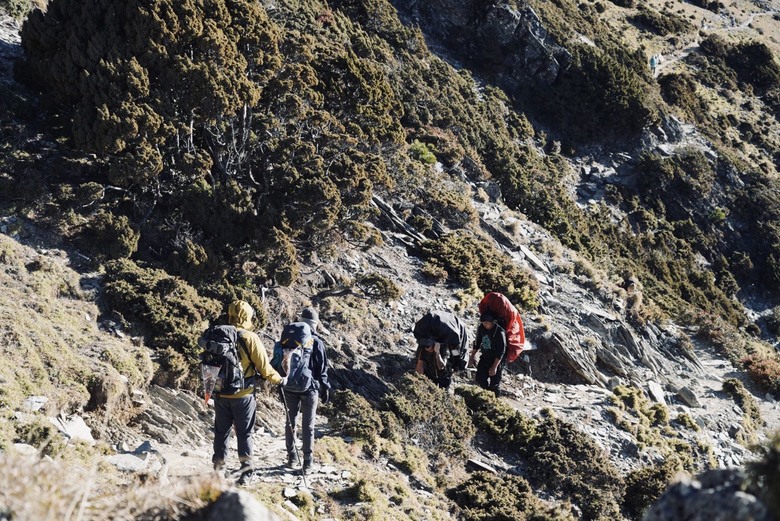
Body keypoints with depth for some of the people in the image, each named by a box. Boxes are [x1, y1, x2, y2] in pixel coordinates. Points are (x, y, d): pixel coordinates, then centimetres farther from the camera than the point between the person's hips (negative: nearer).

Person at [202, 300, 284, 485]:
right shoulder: (250, 338, -14)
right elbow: (264, 367, -11)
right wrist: (279, 380, 6)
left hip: (221, 394, 3)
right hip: (243, 395, -3)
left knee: (221, 431, 15)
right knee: (244, 433, 7)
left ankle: (218, 469, 21)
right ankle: (246, 471, 5)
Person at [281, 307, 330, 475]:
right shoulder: (316, 342, -10)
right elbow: (322, 368, -6)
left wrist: (281, 382, 16)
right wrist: (325, 388, 4)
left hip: (289, 388, 3)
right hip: (310, 389, -3)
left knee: (290, 422, 15)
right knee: (308, 426, 2)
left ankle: (292, 457, 20)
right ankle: (307, 462, 1)